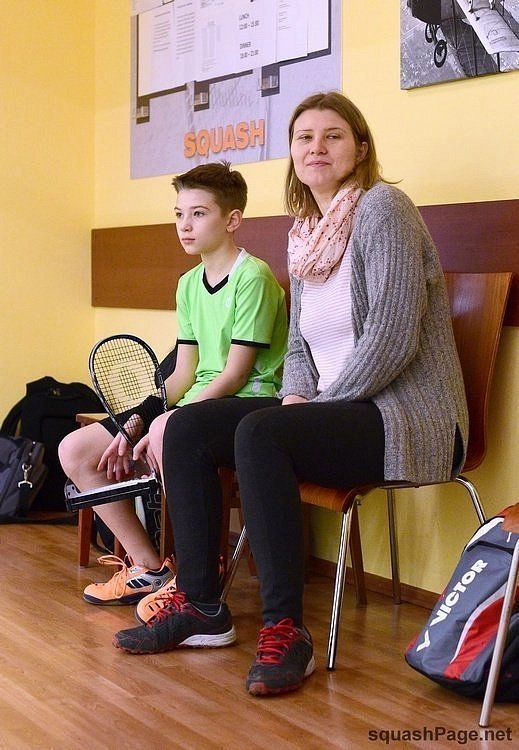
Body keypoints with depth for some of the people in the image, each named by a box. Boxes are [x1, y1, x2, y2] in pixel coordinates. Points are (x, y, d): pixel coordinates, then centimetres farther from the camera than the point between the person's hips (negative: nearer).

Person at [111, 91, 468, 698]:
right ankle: (199, 604, -1)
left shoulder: (381, 208, -10)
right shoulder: (303, 232, 15)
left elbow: (393, 336, -19)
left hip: (406, 418, -9)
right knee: (187, 427, -4)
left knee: (259, 433, -32)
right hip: (337, 413, 9)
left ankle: (285, 632, -27)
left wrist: (319, 404, -15)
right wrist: (296, 397, -2)